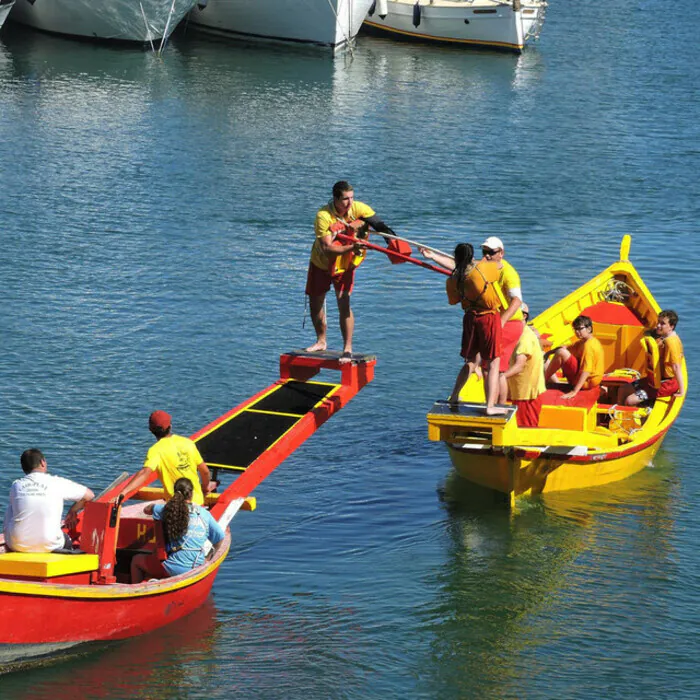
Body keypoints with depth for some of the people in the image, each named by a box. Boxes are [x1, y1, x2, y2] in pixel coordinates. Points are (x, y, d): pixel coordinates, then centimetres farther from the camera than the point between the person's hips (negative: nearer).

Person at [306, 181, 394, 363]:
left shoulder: (358, 209, -23)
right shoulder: (323, 216, -31)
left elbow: (379, 225, -28)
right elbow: (327, 248, -37)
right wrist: (351, 248, -51)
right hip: (321, 263, 0)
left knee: (344, 303, -15)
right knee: (315, 303, 12)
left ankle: (348, 349, -10)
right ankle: (321, 341, 35)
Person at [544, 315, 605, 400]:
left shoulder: (588, 345, -21)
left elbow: (586, 371, -30)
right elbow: (568, 348, 11)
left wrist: (574, 391, -37)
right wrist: (550, 352, -5)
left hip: (585, 382, -11)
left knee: (561, 353, -21)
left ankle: (542, 381, -9)